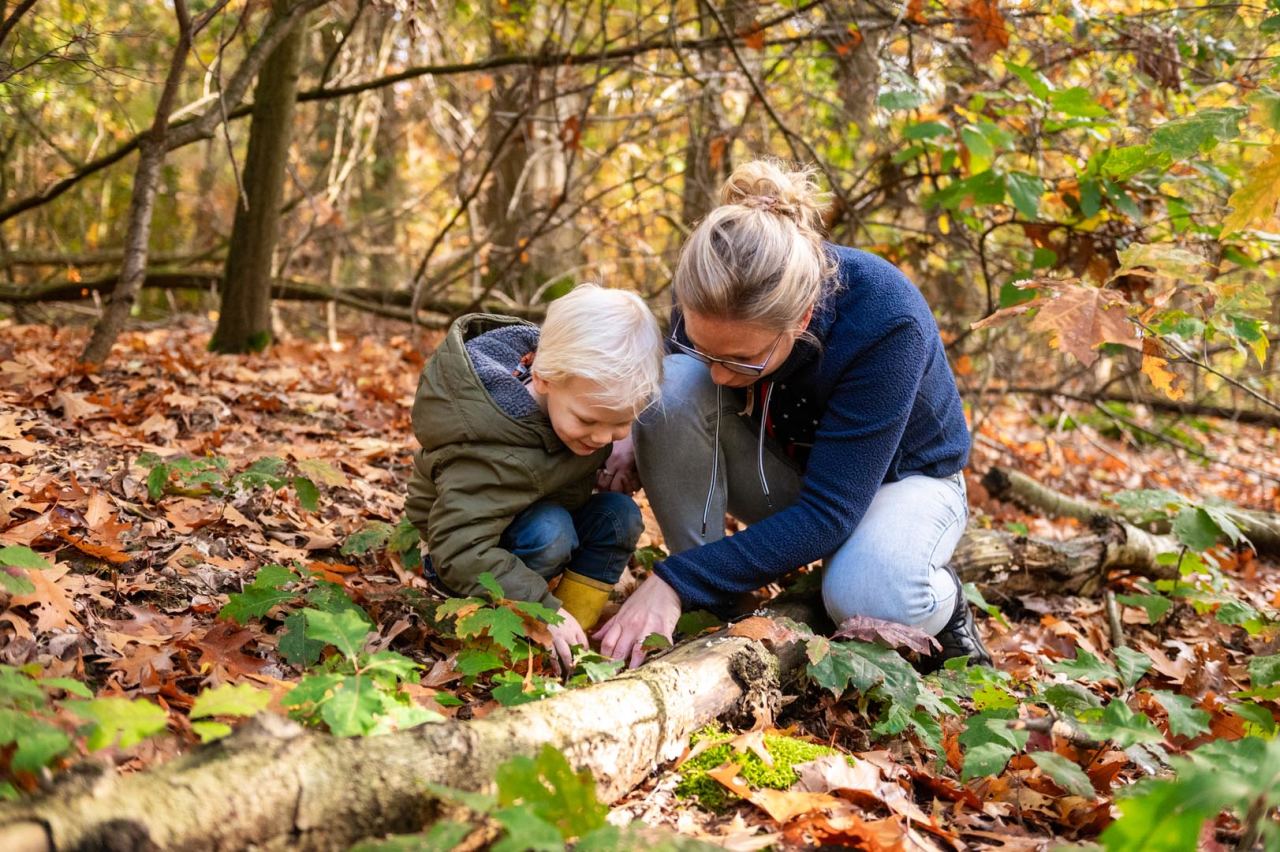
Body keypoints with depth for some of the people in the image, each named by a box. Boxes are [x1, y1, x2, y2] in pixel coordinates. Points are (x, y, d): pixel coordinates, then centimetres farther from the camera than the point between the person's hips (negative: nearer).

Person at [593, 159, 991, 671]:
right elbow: (678, 407, 0)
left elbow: (829, 510, -37)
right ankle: (706, 616, -15)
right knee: (675, 386, -27)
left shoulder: (888, 324, -38)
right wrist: (643, 444, -24)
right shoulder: (709, 294, -24)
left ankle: (941, 602, 0)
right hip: (782, 465, 4)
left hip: (899, 475, -4)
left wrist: (679, 581, -41)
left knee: (867, 602, -38)